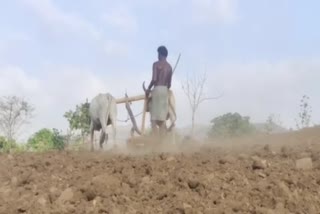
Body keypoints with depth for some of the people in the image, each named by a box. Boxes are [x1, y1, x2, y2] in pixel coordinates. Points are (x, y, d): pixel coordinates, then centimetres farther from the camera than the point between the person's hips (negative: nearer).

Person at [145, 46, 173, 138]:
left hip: (157, 89, -5)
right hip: (165, 90, 5)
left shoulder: (156, 64, -5)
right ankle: (161, 137, 4)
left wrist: (148, 89, -2)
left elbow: (154, 79, -15)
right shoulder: (169, 66, 12)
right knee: (162, 116, 6)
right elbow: (169, 84, 13)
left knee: (154, 116, -3)